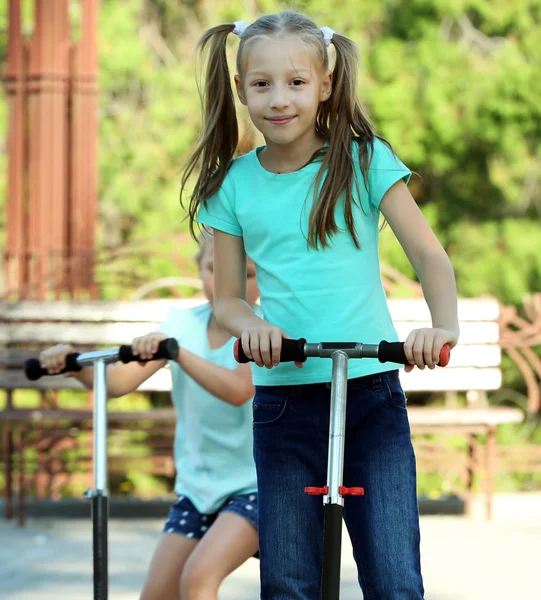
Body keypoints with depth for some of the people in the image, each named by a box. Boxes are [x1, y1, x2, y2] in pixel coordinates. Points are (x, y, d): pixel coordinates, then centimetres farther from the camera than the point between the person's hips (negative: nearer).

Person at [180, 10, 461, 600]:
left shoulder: (363, 160, -1)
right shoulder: (234, 183, 6)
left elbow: (427, 253, -7)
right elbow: (227, 299, 10)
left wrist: (444, 325, -26)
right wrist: (252, 327, -13)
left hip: (371, 395, -2)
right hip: (283, 399, 2)